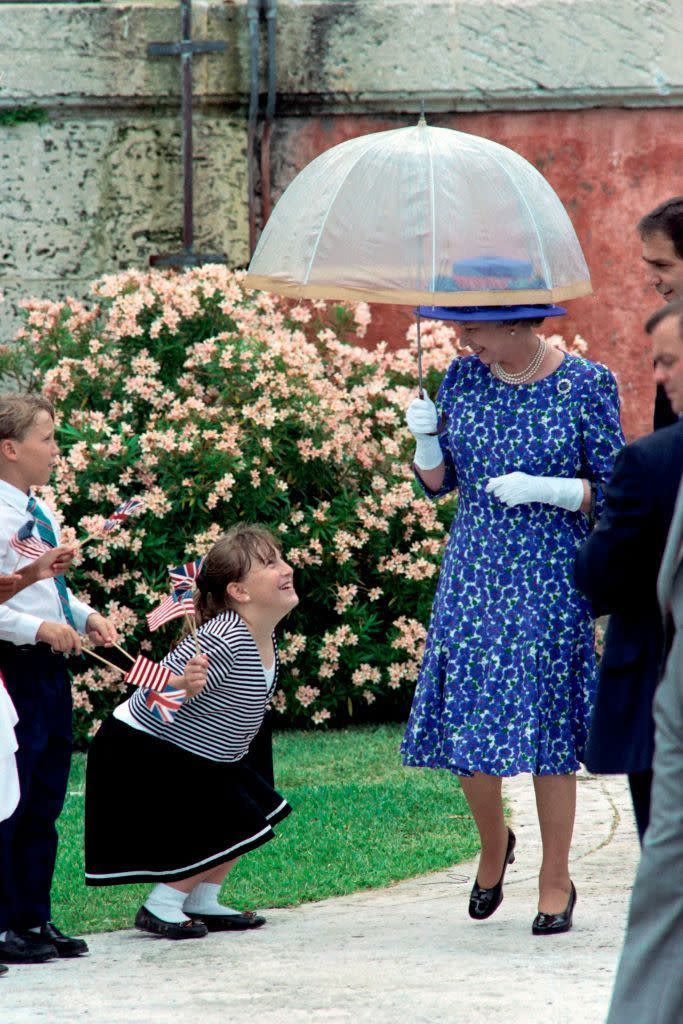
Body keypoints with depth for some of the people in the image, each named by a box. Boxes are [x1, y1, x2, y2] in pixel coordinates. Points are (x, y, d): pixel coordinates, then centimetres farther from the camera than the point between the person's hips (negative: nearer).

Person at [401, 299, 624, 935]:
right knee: (465, 718, 0)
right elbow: (437, 484, 10)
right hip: (472, 572, 3)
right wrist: (425, 438, -9)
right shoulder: (463, 379, 5)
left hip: (551, 578, -3)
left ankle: (556, 881, 11)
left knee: (547, 722, -2)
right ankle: (494, 845, 28)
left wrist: (542, 489, -18)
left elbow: (612, 489, -3)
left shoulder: (585, 385, -6)